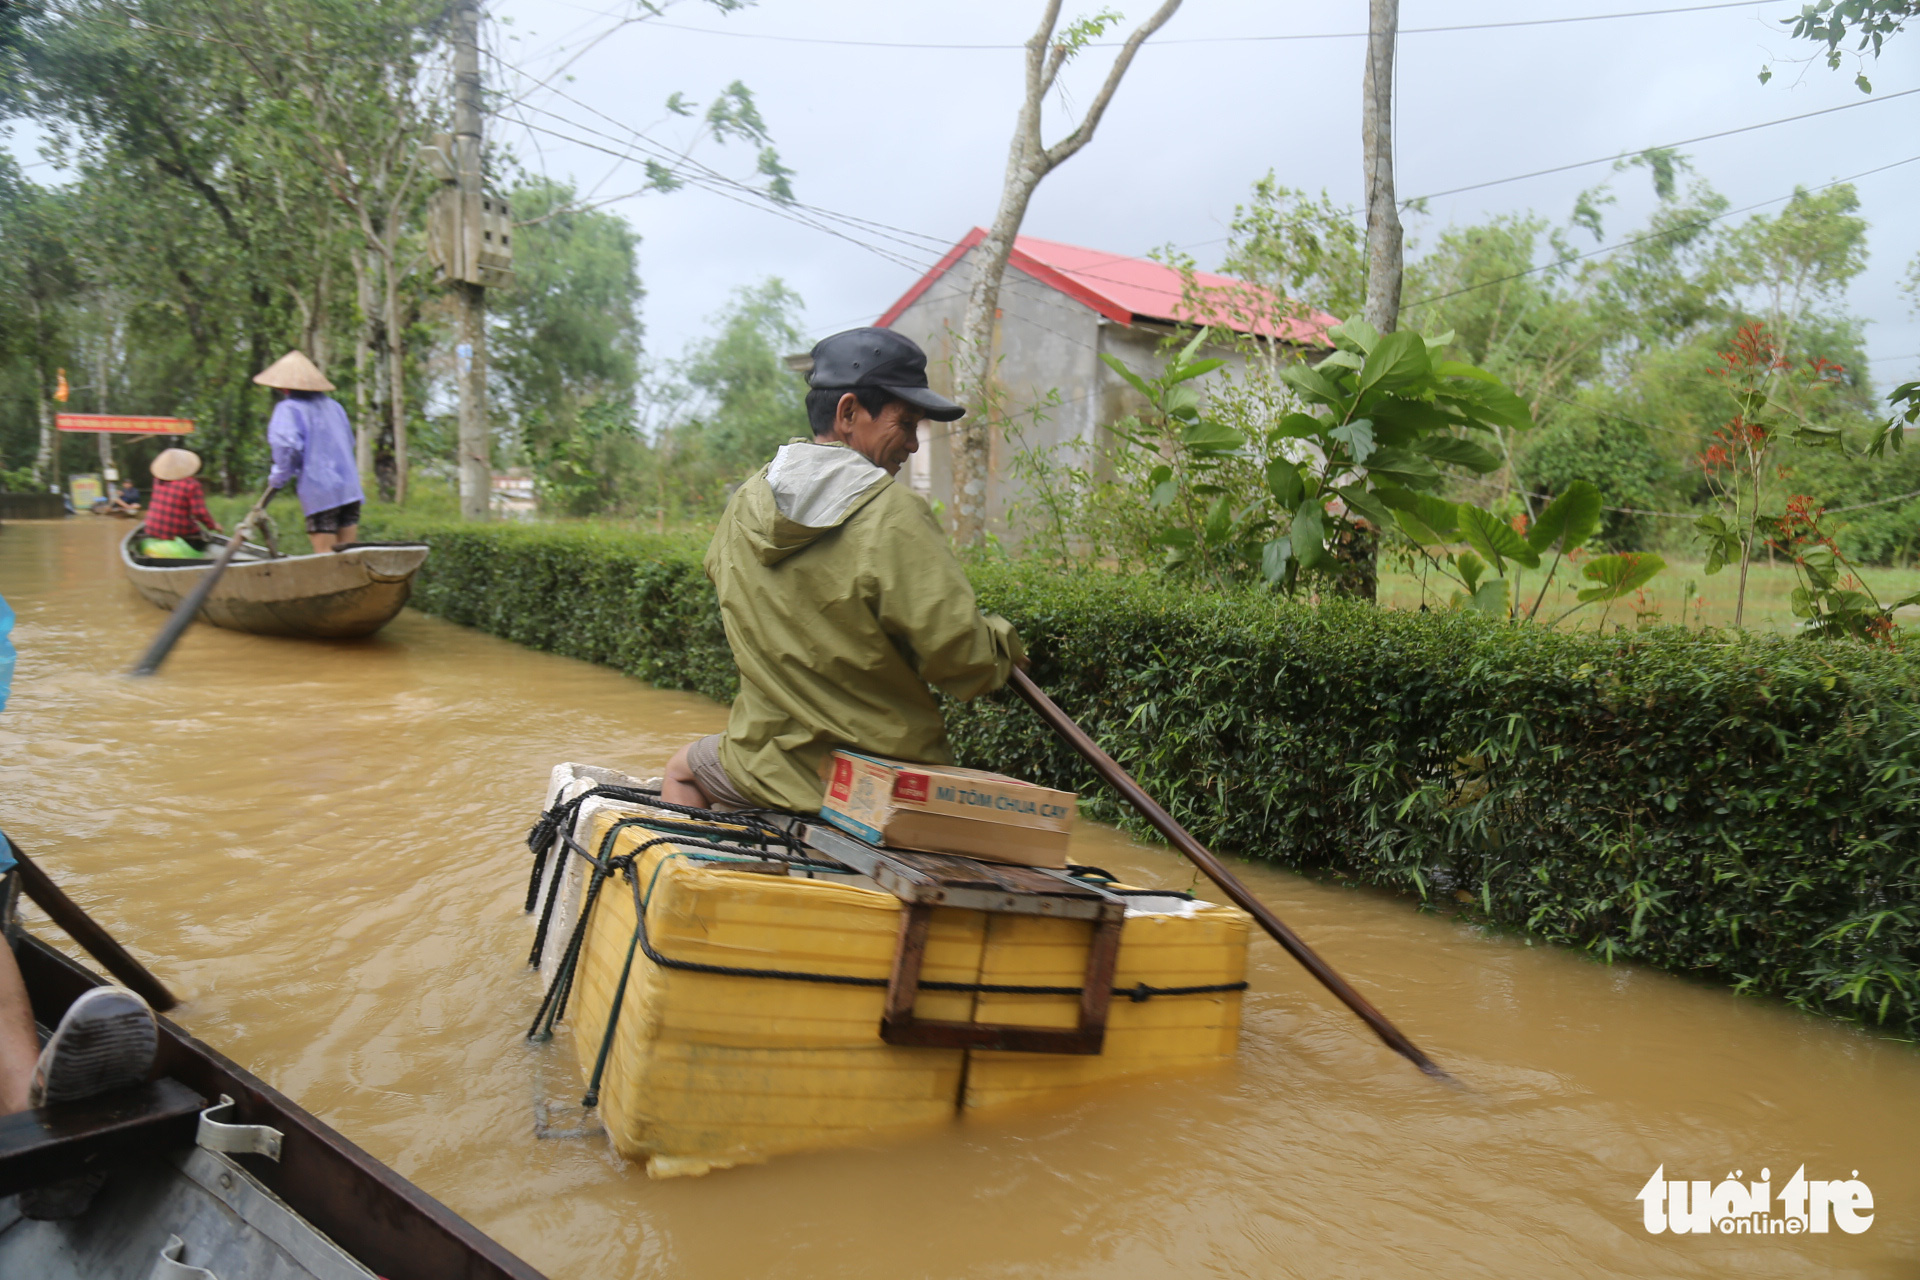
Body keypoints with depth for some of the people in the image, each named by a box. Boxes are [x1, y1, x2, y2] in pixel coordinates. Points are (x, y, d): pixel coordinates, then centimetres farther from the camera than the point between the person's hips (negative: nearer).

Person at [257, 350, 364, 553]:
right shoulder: (333, 405, 17)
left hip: (319, 492, -6)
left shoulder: (288, 408, -4)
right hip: (350, 490, 6)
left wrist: (279, 478, -5)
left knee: (325, 555, -1)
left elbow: (287, 444, -18)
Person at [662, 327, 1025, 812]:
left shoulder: (745, 503, -2)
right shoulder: (895, 515, -20)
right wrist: (1002, 640, -2)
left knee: (682, 769, 33)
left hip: (768, 769, 4)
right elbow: (961, 655, -24)